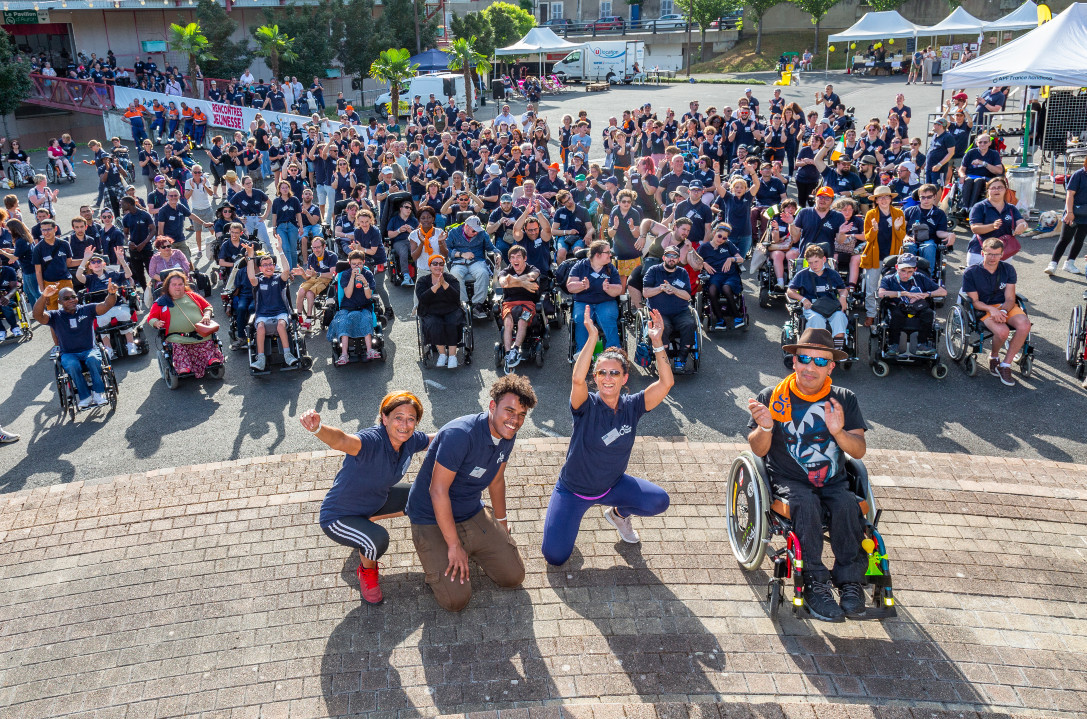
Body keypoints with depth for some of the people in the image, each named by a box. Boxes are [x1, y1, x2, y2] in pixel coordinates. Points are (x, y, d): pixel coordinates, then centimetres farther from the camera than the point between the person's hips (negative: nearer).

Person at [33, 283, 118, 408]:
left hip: (90, 350, 0)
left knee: (93, 359, -36)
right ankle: (85, 396, -24)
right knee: (73, 365, -35)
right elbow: (37, 315, -15)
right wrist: (43, 297, -33)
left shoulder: (86, 310, 6)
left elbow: (107, 305, -7)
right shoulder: (55, 316, 4)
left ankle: (98, 393, -25)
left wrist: (112, 294, -30)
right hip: (68, 354, 0)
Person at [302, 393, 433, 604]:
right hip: (339, 517, -8)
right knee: (377, 539, -35)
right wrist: (317, 428, -77)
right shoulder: (372, 441, -35)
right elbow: (341, 441, -57)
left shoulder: (410, 440, -13)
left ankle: (368, 520, 26)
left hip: (376, 499, 8)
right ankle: (367, 571, 2)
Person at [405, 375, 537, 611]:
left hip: (473, 515, 7)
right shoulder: (461, 435, -31)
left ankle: (472, 551, 24)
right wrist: (454, 545, -23)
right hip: (433, 521, -7)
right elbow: (438, 490, -28)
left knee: (514, 576, -1)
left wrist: (501, 524, 25)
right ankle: (437, 560, 14)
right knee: (456, 599, -16)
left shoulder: (507, 435, -4)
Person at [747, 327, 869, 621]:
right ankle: (815, 583, -27)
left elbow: (859, 451, 0)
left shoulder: (844, 400, 6)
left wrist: (839, 432, -21)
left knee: (847, 504, -30)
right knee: (806, 504, -33)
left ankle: (850, 580, -20)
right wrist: (765, 427, -25)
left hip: (833, 482, 2)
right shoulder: (772, 397, 0)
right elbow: (758, 450, -3)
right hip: (788, 481, -2)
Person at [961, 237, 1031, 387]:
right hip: (984, 308, -4)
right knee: (1002, 331, -33)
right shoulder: (971, 273, -6)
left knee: (1024, 325, -28)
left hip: (1006, 306, 4)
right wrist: (991, 309, -24)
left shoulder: (1008, 269, 3)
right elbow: (974, 301, -6)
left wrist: (1002, 311, -22)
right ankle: (993, 356, 3)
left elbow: (1010, 299, 0)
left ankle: (1005, 364, -14)